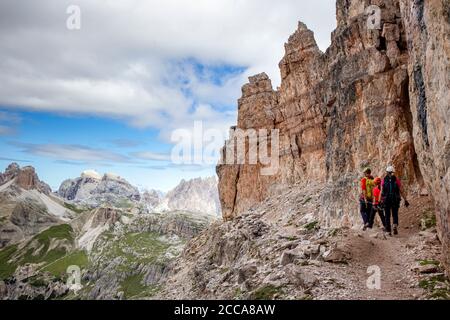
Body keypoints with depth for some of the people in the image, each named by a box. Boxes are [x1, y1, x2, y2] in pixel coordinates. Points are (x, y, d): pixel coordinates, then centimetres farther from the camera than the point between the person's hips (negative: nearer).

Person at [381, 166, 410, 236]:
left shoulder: (384, 180, 1)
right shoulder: (397, 180, 1)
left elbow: (381, 192, -2)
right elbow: (401, 191, -1)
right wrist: (405, 200, 2)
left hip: (386, 200, 0)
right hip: (395, 200, 0)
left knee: (387, 216, 9)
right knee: (395, 214, 13)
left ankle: (388, 231, 7)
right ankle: (395, 225, -14)